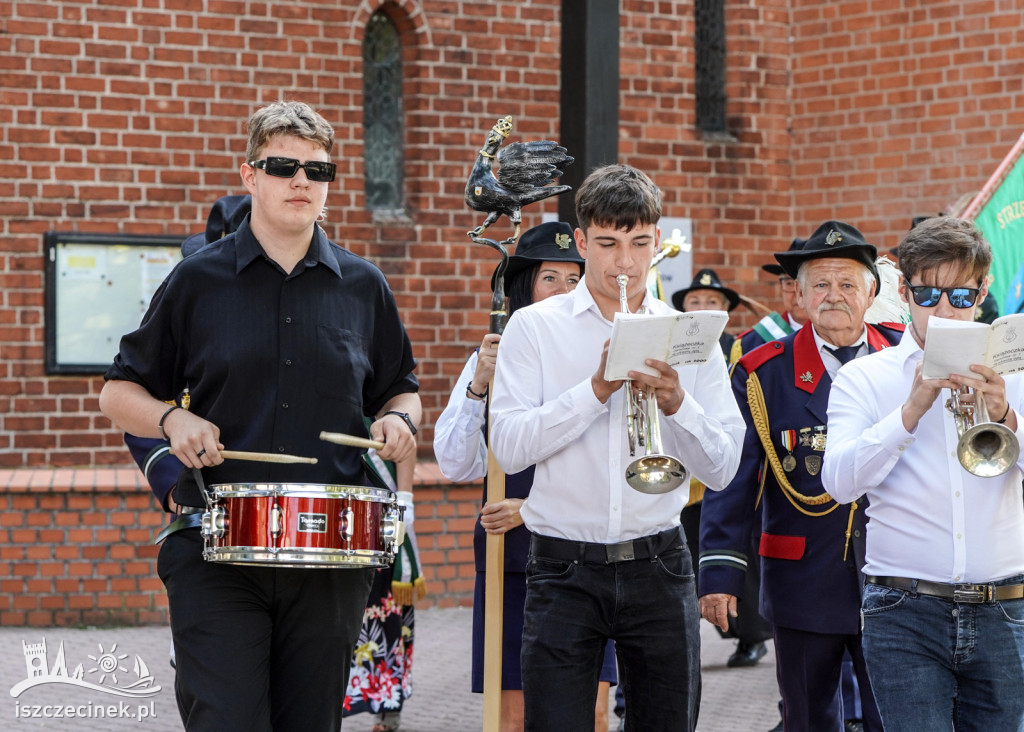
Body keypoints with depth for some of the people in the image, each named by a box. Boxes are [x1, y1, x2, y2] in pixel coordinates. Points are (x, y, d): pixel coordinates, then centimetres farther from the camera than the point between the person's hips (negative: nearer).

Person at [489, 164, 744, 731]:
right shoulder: (535, 328, 3)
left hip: (658, 566, 2)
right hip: (565, 571, -2)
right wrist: (596, 388, -17)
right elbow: (508, 447, -10)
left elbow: (721, 470, 2)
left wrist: (677, 404, -15)